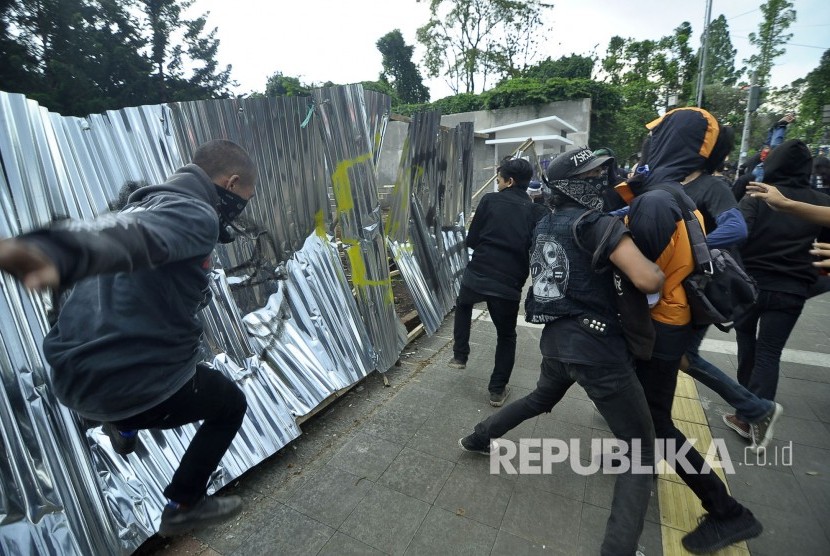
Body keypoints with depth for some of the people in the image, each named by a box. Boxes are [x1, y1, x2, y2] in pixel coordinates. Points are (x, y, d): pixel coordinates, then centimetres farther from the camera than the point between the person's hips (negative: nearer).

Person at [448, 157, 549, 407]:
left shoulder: (490, 201, -2)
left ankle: (460, 355, 30)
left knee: (463, 305, 33)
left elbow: (471, 241, 1)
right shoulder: (539, 212, 2)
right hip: (509, 286, 1)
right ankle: (497, 390, 25)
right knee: (506, 336, 21)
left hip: (476, 276, 0)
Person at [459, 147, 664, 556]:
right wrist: (661, 269, 1)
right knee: (641, 449, 7)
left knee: (541, 399, 36)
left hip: (556, 339, 8)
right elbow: (648, 280, -21)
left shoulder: (545, 225, 10)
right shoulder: (596, 223, -13)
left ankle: (478, 438, 47)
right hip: (596, 346, -7)